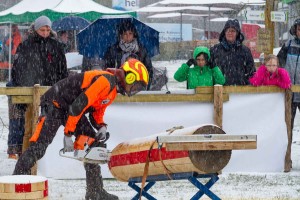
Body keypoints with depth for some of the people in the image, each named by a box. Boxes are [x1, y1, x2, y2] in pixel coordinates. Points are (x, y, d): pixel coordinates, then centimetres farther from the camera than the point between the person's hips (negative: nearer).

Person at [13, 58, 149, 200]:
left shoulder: (113, 89, 10)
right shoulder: (106, 81, -24)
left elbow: (97, 112, 17)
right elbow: (78, 106, -28)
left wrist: (101, 127, -6)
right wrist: (68, 134, -24)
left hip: (71, 108, 10)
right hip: (55, 104, -10)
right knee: (39, 147, -17)